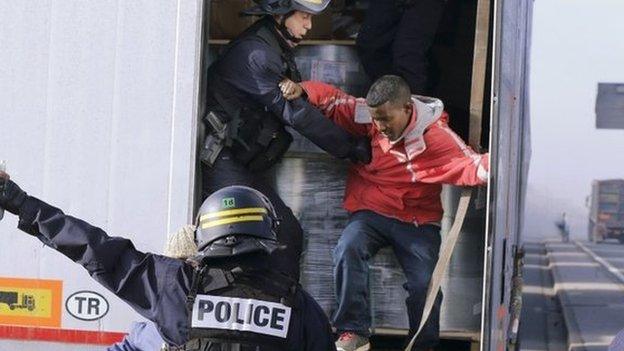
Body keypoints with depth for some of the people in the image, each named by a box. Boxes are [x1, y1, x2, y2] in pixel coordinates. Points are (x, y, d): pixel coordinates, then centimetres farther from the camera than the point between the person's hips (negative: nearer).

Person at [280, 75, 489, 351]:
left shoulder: (435, 136, -11)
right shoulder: (368, 115, -3)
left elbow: (470, 166, -21)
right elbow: (331, 99, 7)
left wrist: (491, 164, -43)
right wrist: (300, 90, -12)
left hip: (417, 222, -1)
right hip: (371, 212, 1)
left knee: (425, 284, -17)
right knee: (348, 249, -30)